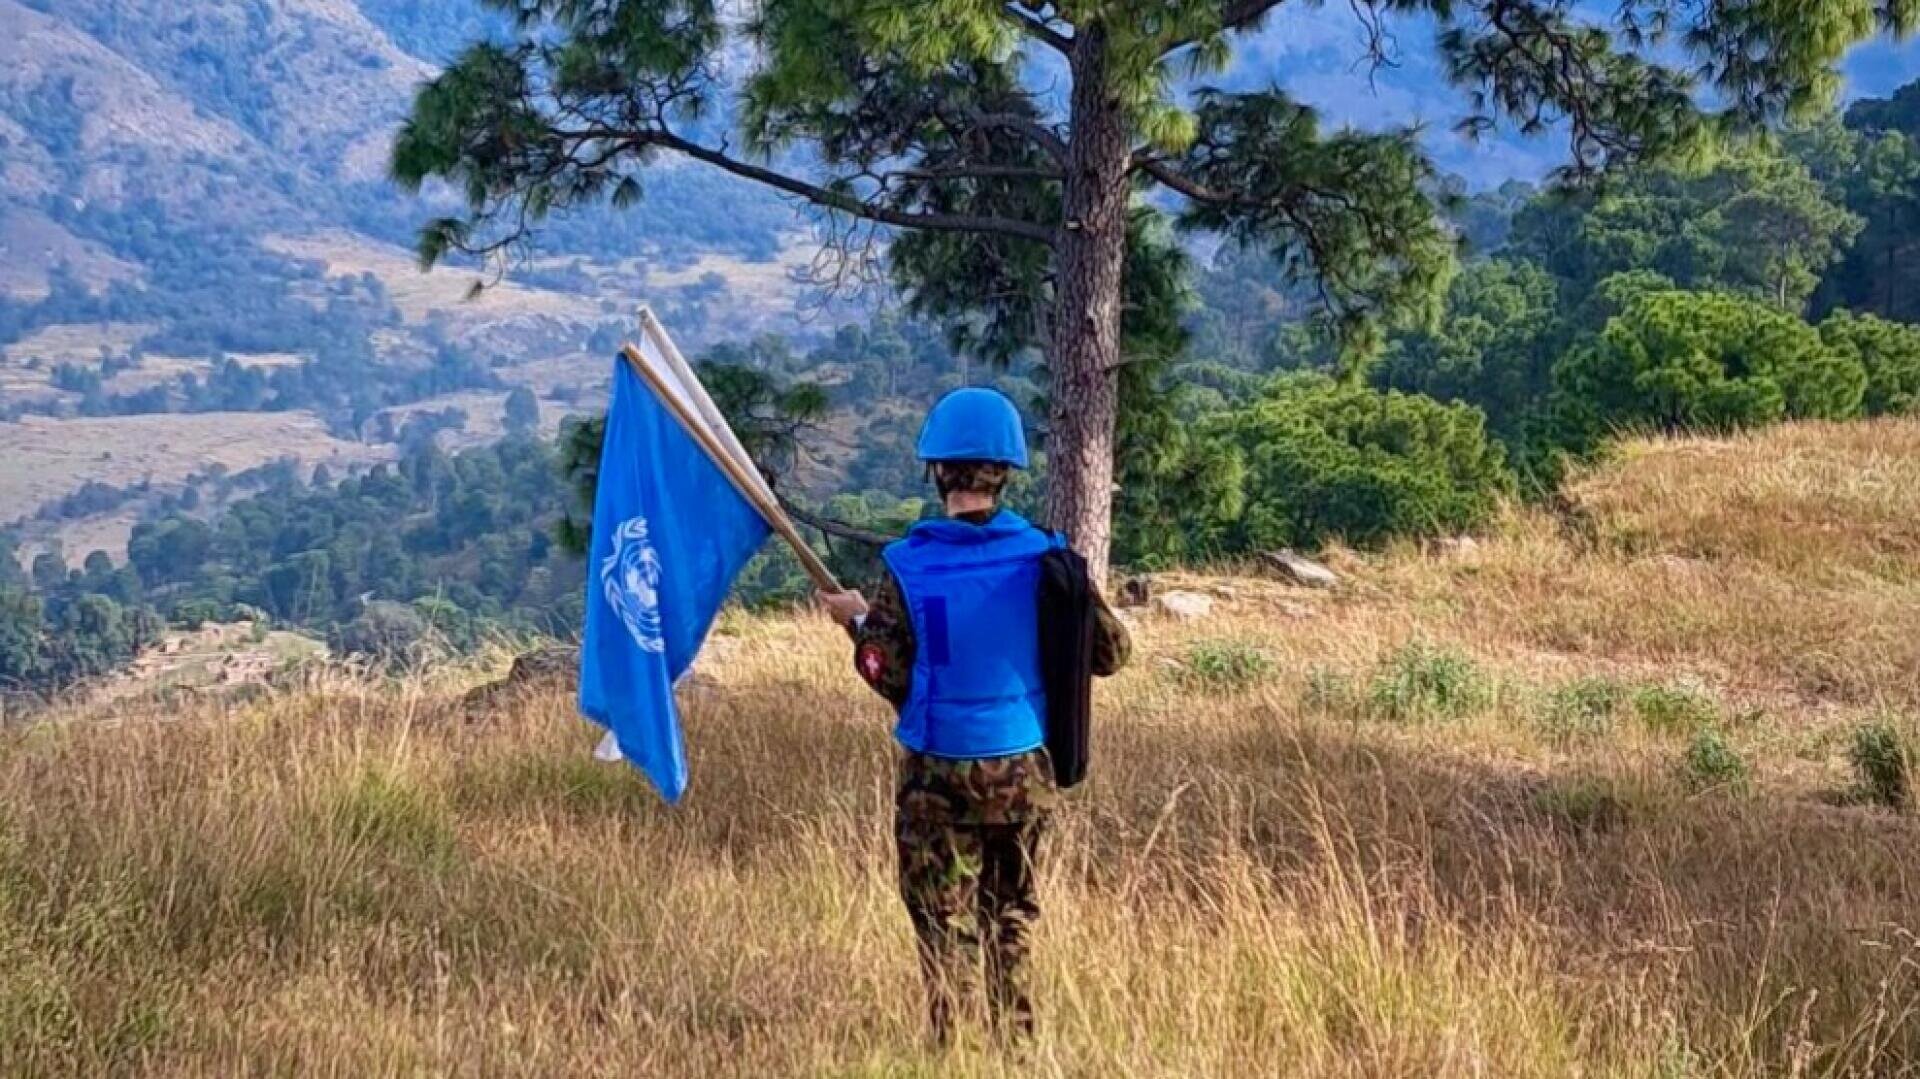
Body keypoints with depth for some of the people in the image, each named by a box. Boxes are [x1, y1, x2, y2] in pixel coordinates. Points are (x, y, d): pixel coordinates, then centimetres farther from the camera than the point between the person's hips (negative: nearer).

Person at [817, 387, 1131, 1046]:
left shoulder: (908, 568, -13)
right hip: (1024, 771, 3)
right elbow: (1110, 653, -3)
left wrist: (858, 620, 6)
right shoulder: (1043, 557, -7)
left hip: (940, 778, -3)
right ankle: (1014, 1049, 24)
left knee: (945, 930, 6)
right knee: (1010, 921, 18)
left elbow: (891, 679, -11)